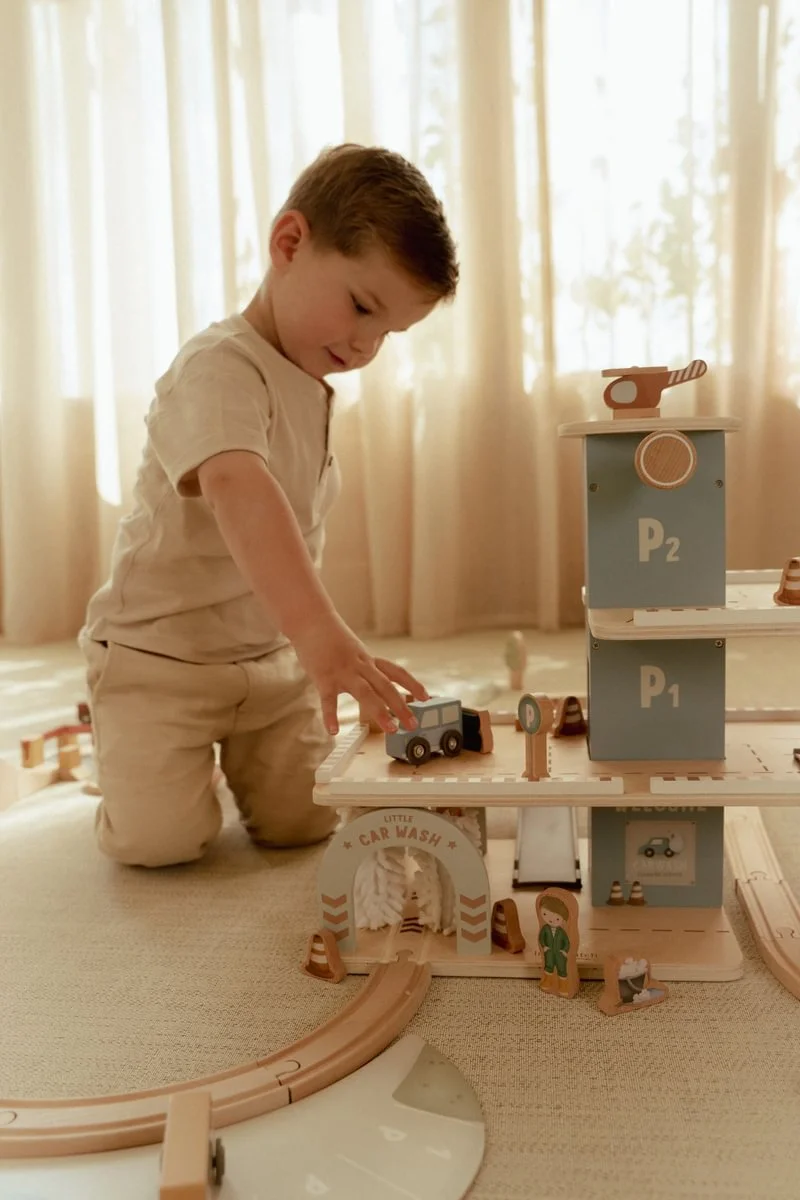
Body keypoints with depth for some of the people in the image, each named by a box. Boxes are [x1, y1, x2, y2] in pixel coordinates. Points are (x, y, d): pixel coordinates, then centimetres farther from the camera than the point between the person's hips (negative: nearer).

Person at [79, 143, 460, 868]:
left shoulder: (313, 383, 5)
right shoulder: (219, 369, -25)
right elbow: (238, 489, -46)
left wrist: (313, 638, 13)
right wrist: (318, 630, -60)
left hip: (274, 653, 7)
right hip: (158, 650, -6)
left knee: (303, 824, -1)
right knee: (160, 840, -16)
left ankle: (235, 750, 31)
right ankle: (132, 760, 19)